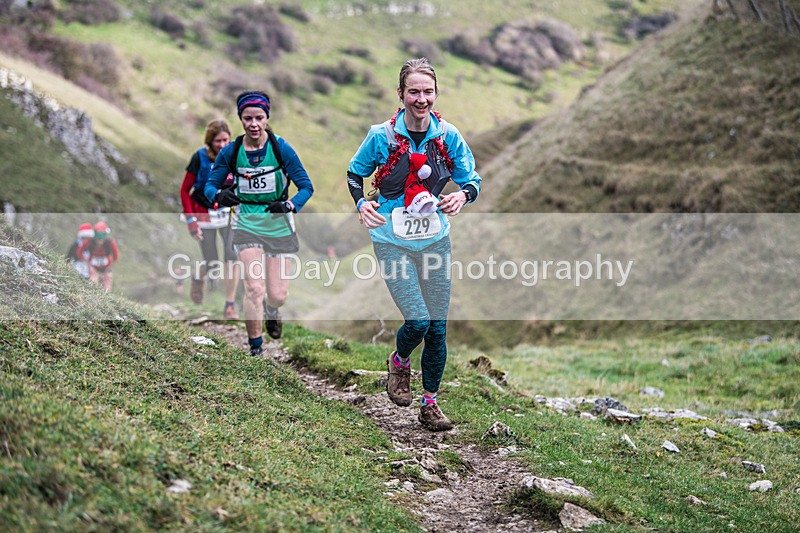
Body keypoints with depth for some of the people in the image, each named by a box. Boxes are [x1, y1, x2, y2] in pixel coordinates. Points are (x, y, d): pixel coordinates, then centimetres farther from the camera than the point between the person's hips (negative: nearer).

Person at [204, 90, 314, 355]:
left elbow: (306, 186, -8)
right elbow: (210, 184, 4)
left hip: (279, 224, 0)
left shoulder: (281, 148, -11)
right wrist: (219, 195, -20)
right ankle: (255, 348, 0)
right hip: (248, 224, 0)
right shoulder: (230, 152, -5)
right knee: (254, 288, -15)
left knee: (278, 295, 2)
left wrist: (289, 206, -27)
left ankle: (271, 310, 41)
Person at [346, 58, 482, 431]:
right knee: (418, 321, -13)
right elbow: (354, 173, 6)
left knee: (438, 327, 5)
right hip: (392, 242, -3)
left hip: (435, 241, 3)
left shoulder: (448, 135, -3)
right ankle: (399, 363, 22)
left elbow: (472, 180, 7)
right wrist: (361, 203, -12)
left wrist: (462, 195, -16)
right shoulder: (382, 135, -9)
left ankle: (430, 404, 21)